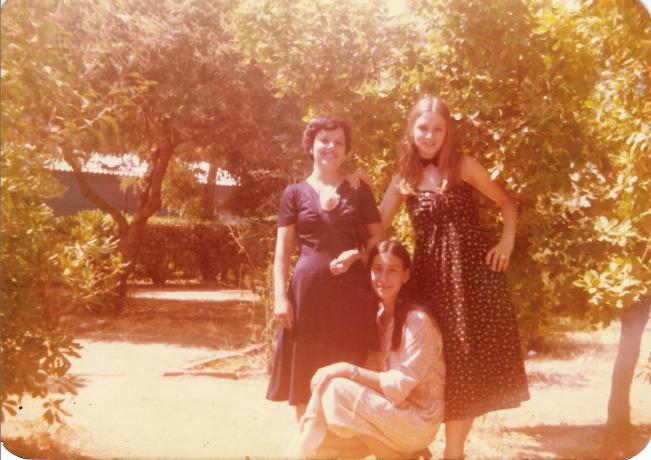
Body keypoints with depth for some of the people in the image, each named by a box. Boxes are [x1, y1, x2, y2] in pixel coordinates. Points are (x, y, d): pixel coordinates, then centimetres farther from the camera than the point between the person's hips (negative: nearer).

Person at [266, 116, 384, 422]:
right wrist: (281, 296, -7)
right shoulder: (295, 193, 6)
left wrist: (356, 255, -11)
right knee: (305, 376, 5)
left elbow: (379, 238, 9)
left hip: (351, 291, 1)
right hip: (309, 290, 0)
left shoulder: (359, 192, 10)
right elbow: (283, 250, 3)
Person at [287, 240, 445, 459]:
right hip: (386, 412, 6)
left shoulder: (418, 321, -16)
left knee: (334, 388, -21)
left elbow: (399, 386, -20)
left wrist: (348, 370, -22)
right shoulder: (377, 315, 7)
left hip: (417, 422, -6)